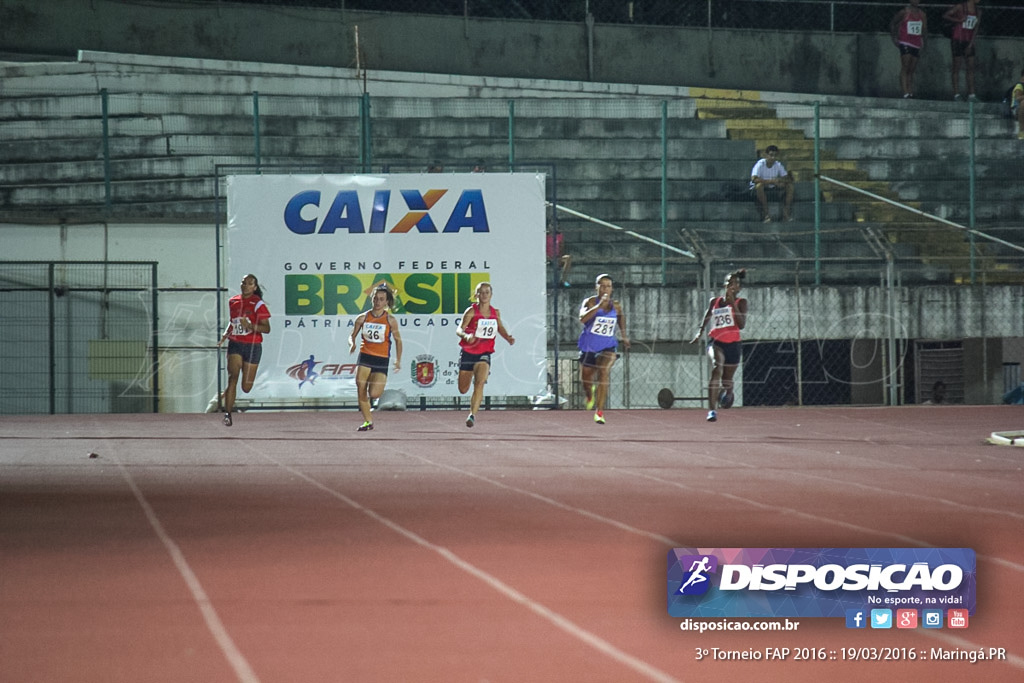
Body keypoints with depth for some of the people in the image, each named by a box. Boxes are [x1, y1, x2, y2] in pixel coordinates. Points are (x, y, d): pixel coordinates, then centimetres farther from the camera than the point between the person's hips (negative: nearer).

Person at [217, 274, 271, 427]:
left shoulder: (258, 304, -7)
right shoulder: (233, 302, 7)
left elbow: (266, 328, -9)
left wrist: (250, 326, -24)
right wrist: (225, 334, 10)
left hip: (252, 346, -2)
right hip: (235, 345, 2)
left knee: (246, 388, 3)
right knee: (232, 377, -18)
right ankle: (228, 414, -17)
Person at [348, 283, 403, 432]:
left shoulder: (390, 320, -2)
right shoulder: (363, 318, 2)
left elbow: (398, 340, 9)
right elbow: (352, 335, 10)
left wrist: (398, 360, 5)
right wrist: (352, 344, -12)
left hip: (381, 360, -2)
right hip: (364, 358, 2)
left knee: (374, 395, -14)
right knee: (361, 393, -6)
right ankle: (368, 421, 10)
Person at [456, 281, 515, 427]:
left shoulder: (495, 313, 3)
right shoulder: (471, 311, -9)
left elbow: (500, 328, 21)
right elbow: (459, 329, -18)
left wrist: (508, 338, 0)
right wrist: (466, 336, -40)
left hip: (484, 354, 1)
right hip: (468, 352, -1)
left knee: (480, 383, -24)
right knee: (463, 390, 10)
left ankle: (473, 414, -22)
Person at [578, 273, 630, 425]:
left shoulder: (616, 306, -1)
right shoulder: (590, 302, -13)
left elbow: (621, 316, 23)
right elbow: (583, 318, -33)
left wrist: (624, 335, 21)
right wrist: (599, 306, -42)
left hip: (608, 346, 0)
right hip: (588, 346, 0)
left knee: (603, 374, -22)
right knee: (585, 378, 14)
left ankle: (599, 412, -20)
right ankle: (590, 395, 53)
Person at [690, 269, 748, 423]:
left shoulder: (741, 303, 0)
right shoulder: (715, 301, 8)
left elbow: (742, 325, -14)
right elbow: (705, 319, 22)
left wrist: (733, 304, -18)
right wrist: (699, 332, 5)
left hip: (733, 345, 0)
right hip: (716, 342, 0)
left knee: (727, 379, 11)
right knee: (716, 368, -29)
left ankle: (727, 392, 53)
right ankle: (712, 409, -35)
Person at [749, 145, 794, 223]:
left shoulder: (778, 165, -1)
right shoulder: (760, 164, -17)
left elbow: (787, 179, -2)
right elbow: (754, 179, -33)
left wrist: (780, 180, -26)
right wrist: (771, 181, -36)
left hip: (773, 189, 5)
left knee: (789, 186, -12)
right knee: (759, 185, -39)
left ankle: (786, 213, -15)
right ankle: (766, 213, -34)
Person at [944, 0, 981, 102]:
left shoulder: (978, 12, 10)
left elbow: (975, 29, 6)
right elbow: (945, 16, -6)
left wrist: (970, 45, -2)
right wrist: (959, 20, -17)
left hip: (968, 42, 6)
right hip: (958, 39, -6)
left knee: (970, 68, 2)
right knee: (956, 68, -4)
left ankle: (971, 94, 3)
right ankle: (956, 94, -4)